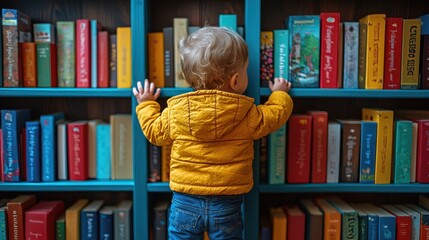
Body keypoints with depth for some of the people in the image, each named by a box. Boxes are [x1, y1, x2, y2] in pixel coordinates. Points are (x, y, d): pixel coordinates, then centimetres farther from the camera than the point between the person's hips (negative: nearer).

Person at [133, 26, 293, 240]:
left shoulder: (176, 111, -8)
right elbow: (274, 116, 5)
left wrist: (146, 105, 25)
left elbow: (155, 132, 8)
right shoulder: (246, 114, -11)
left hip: (185, 202, 1)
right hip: (227, 205, -1)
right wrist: (280, 94, 26)